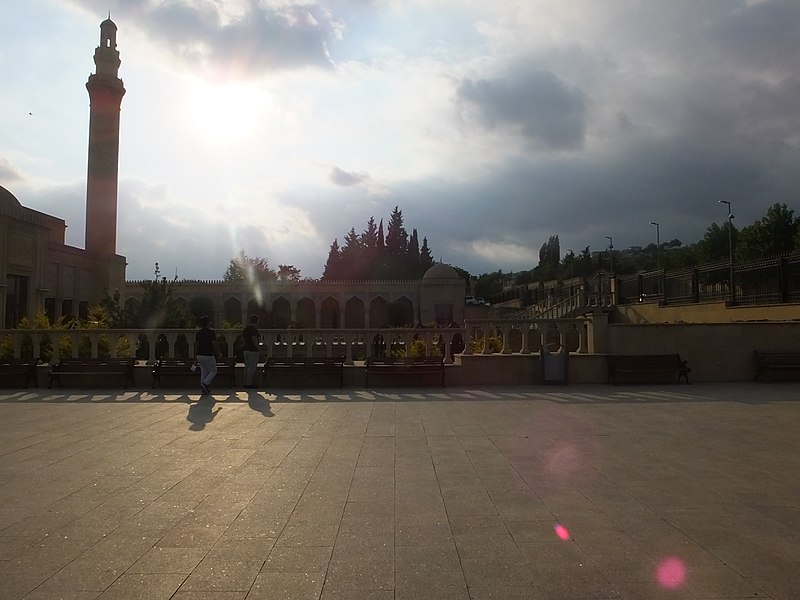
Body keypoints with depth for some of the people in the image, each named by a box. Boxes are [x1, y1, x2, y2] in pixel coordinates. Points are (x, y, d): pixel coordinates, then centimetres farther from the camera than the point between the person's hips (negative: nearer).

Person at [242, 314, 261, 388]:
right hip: (253, 350, -9)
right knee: (252, 367, -4)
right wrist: (257, 346, -11)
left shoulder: (246, 328, 11)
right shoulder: (254, 328, -15)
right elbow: (254, 338, -24)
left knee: (247, 367, 13)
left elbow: (242, 337, 20)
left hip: (246, 349, 9)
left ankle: (245, 383, 16)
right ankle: (250, 383, -3)